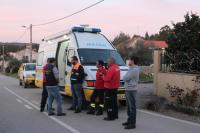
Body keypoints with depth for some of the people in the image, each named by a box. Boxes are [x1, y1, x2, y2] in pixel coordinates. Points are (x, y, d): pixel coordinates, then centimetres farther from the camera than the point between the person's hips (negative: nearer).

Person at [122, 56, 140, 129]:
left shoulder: (134, 70, -18)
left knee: (132, 107, -4)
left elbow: (124, 78, -18)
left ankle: (132, 123, 1)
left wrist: (125, 76, 0)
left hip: (131, 90, -10)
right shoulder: (132, 69, 14)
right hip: (129, 89, 10)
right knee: (129, 106, 18)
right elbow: (127, 78, 17)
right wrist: (126, 77, -2)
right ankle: (129, 120, 30)